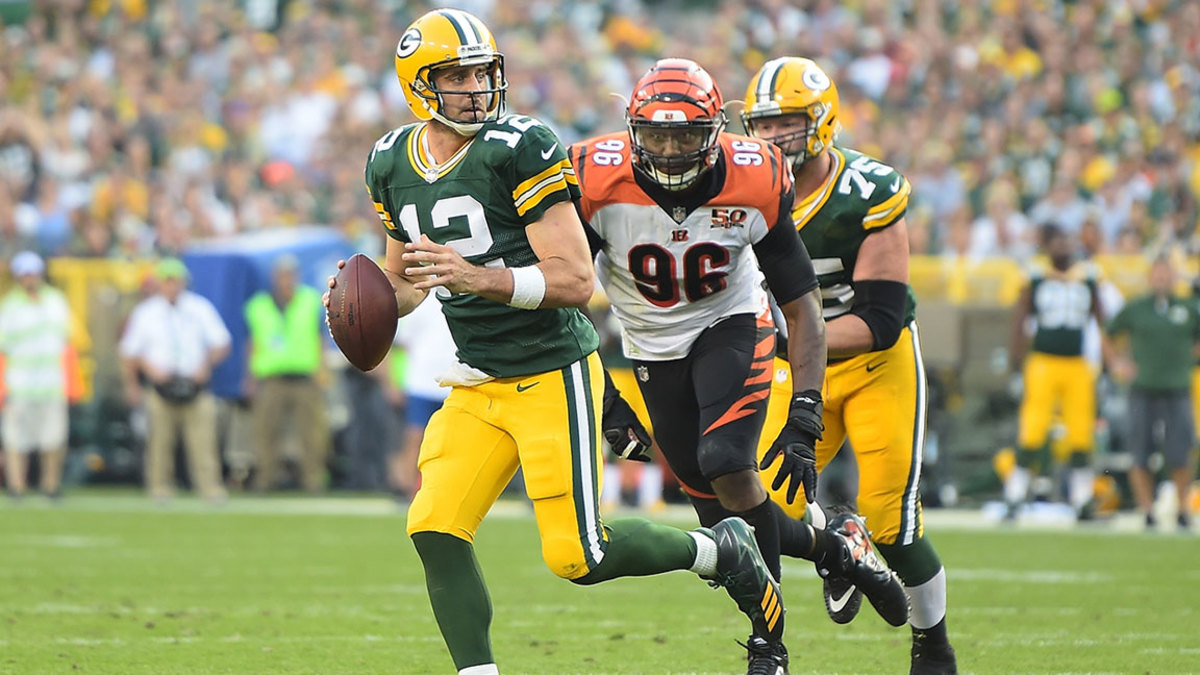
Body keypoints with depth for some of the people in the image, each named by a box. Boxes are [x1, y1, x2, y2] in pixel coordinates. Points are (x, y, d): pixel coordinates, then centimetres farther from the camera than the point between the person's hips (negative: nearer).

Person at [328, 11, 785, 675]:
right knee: (435, 532, -10)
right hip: (478, 383, 6)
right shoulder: (391, 164, 6)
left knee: (578, 557, -7)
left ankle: (722, 552, 19)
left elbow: (576, 280, -19)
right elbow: (402, 279, 20)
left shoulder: (521, 149, -16)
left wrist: (479, 278, -32)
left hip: (553, 376, -6)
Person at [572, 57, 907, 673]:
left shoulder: (753, 184, -22)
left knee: (727, 465, -27)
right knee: (724, 518, 1)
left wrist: (803, 420, -21)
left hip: (731, 327, -2)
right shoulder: (599, 183, -24)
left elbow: (801, 306, -14)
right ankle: (834, 552, 31)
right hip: (654, 351, 2)